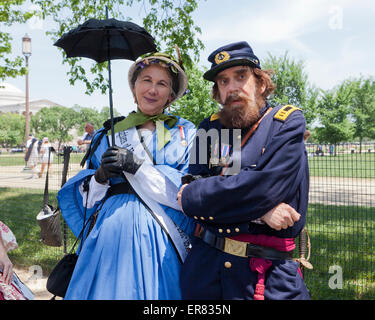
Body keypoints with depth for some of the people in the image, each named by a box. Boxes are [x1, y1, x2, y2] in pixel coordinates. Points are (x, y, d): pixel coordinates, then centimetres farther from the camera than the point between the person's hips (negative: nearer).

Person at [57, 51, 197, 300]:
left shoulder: (184, 133, 4)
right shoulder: (108, 134, 12)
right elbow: (87, 198, 12)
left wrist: (137, 166, -16)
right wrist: (100, 176, -10)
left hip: (159, 238, -2)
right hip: (109, 232, 2)